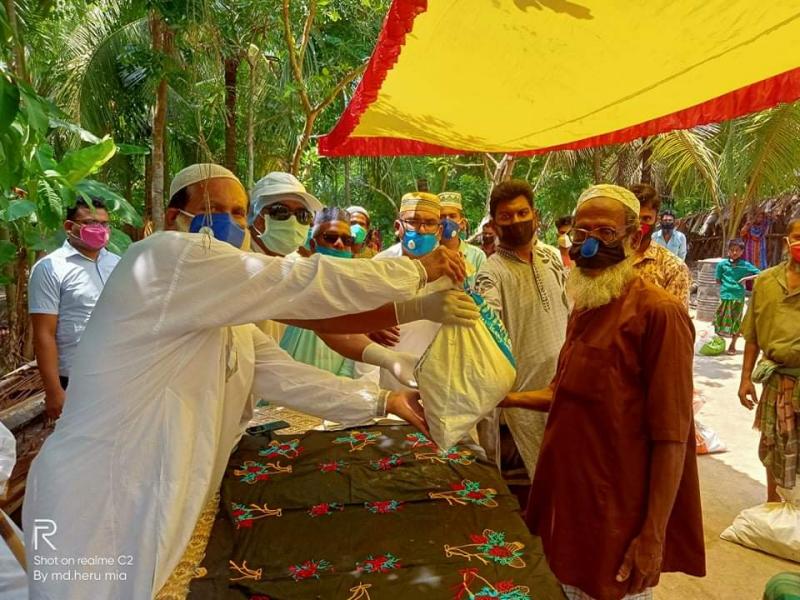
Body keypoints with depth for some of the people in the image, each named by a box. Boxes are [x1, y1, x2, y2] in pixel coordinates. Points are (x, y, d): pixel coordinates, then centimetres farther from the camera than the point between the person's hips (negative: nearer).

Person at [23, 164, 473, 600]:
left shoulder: (225, 314, 13)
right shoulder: (171, 256, -19)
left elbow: (284, 376, 8)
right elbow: (304, 285, -23)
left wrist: (384, 402, 5)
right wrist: (418, 270, -13)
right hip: (99, 508, -9)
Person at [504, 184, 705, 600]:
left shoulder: (659, 312, -18)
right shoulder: (583, 309, 7)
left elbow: (671, 435, -19)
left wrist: (653, 536, -18)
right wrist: (505, 397, 9)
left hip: (615, 519, -7)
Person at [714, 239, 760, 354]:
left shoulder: (745, 265, 1)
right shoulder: (722, 264, 0)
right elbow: (718, 280, 7)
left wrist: (746, 278, -6)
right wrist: (727, 286, -3)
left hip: (738, 297, 1)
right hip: (725, 296, -1)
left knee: (736, 322, 9)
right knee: (721, 320, 1)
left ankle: (732, 345, 23)